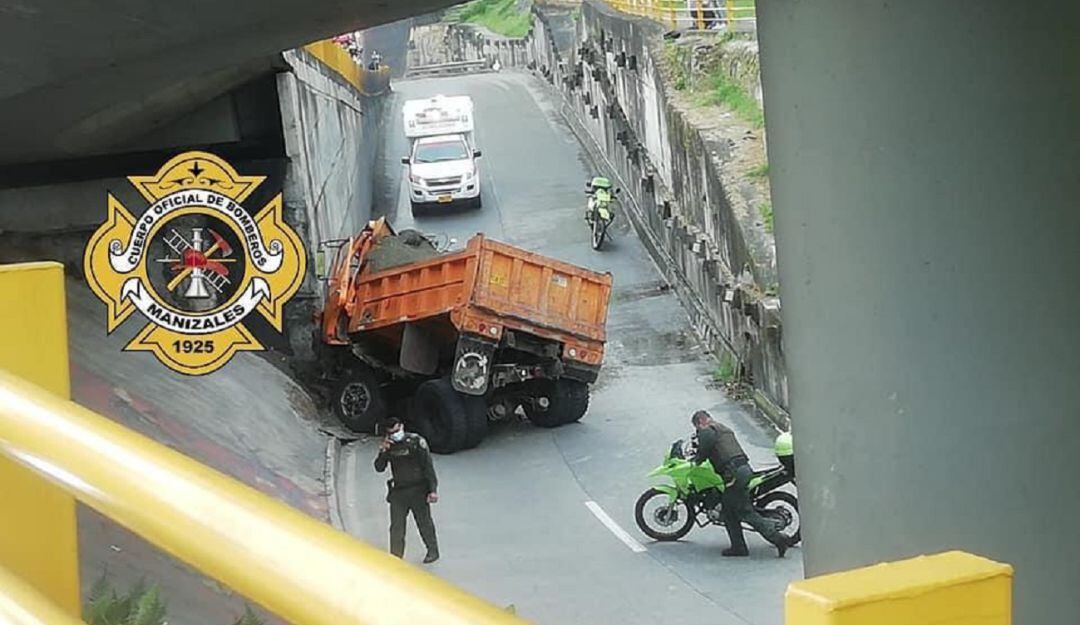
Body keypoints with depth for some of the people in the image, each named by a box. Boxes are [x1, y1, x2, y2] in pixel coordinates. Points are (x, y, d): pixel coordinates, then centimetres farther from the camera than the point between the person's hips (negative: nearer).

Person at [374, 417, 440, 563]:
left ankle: (433, 550, 28)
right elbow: (379, 468, 3)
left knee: (424, 523, 9)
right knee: (396, 527, 2)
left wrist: (433, 490, -15)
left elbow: (428, 467, -11)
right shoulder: (389, 446, 4)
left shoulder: (416, 441, -11)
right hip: (398, 491, 4)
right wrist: (382, 452, -15)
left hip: (418, 490, -4)